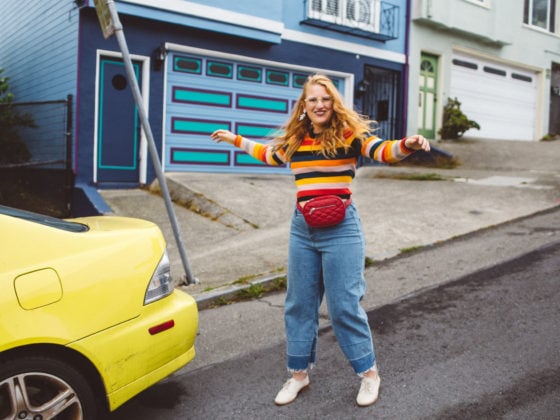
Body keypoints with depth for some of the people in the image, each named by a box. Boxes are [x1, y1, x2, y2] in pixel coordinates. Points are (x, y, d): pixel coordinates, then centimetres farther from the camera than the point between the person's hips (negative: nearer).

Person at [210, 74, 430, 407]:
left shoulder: (348, 133, -6)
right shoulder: (294, 139, 9)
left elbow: (383, 151, -20)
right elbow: (270, 155, 29)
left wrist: (407, 145, -41)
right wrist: (236, 140, 36)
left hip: (341, 228, -5)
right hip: (301, 229, 6)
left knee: (344, 305, -2)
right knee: (299, 304, 12)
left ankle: (369, 372, 18)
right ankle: (299, 372, 27)